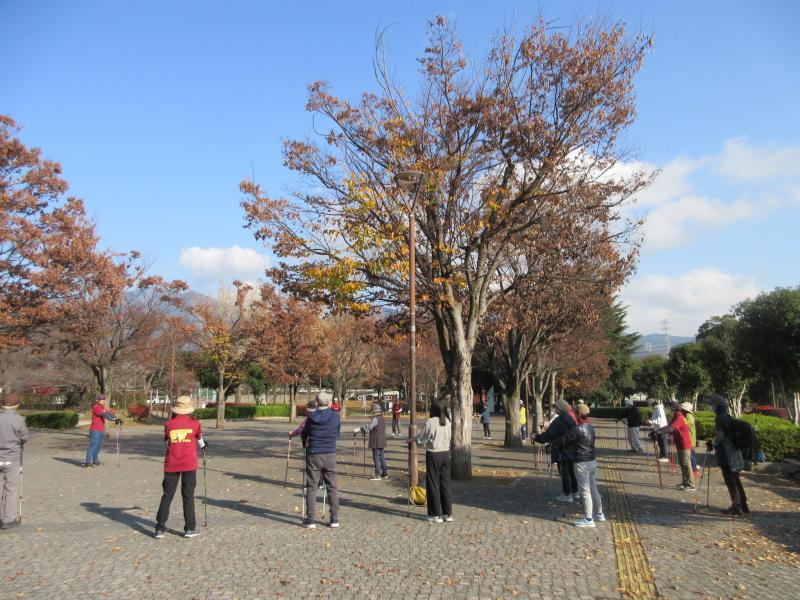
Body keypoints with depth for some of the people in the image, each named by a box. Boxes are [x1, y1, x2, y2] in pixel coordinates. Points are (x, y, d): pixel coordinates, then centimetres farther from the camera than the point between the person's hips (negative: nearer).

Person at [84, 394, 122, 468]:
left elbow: (109, 414, 6)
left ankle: (95, 460, 30)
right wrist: (114, 419, -34)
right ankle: (88, 463, -12)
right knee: (93, 445, -12)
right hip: (95, 430, -9)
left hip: (101, 430, 9)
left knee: (99, 445, 17)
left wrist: (117, 419, -9)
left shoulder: (102, 408, 15)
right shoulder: (96, 407, -13)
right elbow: (105, 415, -26)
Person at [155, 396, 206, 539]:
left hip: (171, 464, 1)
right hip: (189, 464, -1)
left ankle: (160, 528, 10)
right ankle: (189, 528, 7)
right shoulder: (194, 423, -2)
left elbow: (167, 441, 15)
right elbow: (199, 439, 16)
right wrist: (203, 446, 40)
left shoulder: (169, 424, -1)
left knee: (167, 495, 10)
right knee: (188, 496, 5)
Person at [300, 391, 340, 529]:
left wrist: (306, 444, 31)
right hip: (330, 455, 1)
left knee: (311, 487, 7)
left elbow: (303, 435, 9)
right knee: (332, 487, 10)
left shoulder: (311, 417, -5)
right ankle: (334, 519, 14)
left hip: (313, 455, -1)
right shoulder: (335, 416, -3)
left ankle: (310, 520, 8)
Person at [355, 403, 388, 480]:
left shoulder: (375, 419, -17)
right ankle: (385, 474, 21)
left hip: (376, 443, -9)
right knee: (382, 457, 15)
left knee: (376, 458, -4)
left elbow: (368, 427, -26)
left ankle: (378, 475, -2)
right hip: (382, 442, 9)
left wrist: (358, 430, -23)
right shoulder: (382, 419, 13)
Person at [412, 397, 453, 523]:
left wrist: (412, 439, 13)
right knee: (445, 483, 12)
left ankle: (436, 515, 11)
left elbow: (422, 438, -11)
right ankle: (448, 514, 17)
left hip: (433, 455, -5)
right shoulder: (448, 421, -2)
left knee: (433, 484, 5)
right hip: (446, 454, 5)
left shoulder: (431, 422, -16)